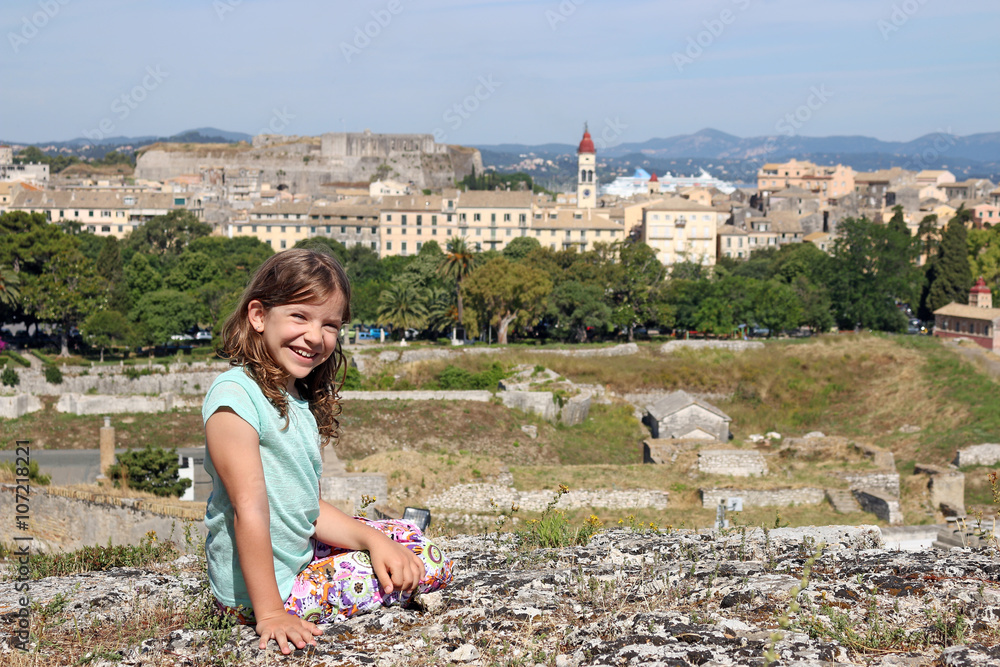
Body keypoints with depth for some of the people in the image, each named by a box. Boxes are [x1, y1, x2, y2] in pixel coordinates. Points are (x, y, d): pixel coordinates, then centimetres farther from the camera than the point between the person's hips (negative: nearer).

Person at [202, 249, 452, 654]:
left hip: (302, 555, 10)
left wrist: (374, 539, -7)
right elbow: (250, 510, -25)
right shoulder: (236, 395, -22)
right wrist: (270, 613, -25)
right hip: (260, 588, -10)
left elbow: (309, 509, 7)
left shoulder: (302, 403, 7)